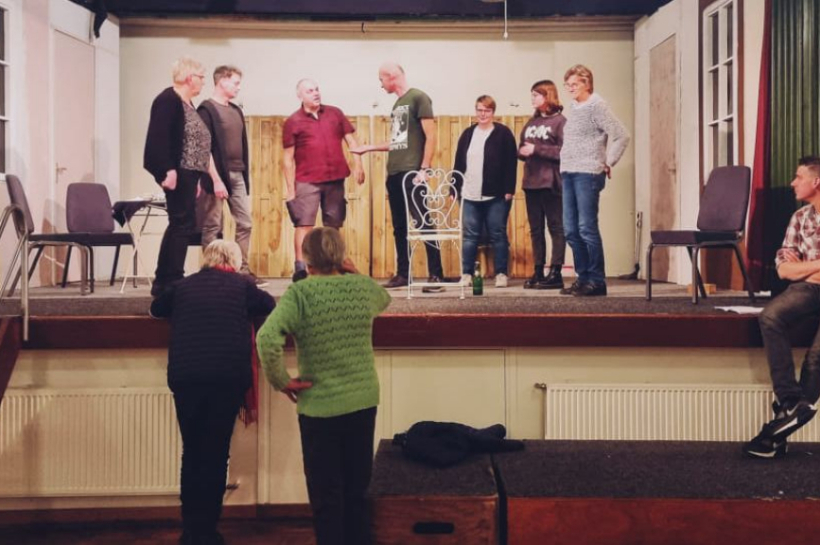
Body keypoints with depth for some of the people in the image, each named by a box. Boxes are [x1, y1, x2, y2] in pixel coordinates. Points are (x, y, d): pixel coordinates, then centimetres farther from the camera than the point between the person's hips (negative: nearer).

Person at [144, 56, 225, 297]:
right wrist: (168, 170, -26)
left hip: (188, 173, 10)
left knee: (179, 225, 12)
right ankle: (172, 281, -2)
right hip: (177, 172, -10)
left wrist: (214, 177, 20)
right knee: (183, 224, -8)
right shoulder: (168, 100, -10)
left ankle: (163, 282, 18)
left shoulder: (187, 104, 19)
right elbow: (159, 137, -20)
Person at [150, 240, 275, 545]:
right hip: (228, 377, -2)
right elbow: (269, 306, 23)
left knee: (192, 452, 13)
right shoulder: (241, 285, 9)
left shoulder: (183, 286, 14)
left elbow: (156, 310, 29)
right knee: (216, 454, 5)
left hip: (185, 378, 2)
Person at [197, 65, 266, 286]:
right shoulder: (207, 109, -7)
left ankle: (243, 270, 13)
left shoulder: (236, 111, 16)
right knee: (213, 227, 0)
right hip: (217, 175, -7)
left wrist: (245, 176, 12)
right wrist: (215, 179, -20)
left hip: (237, 175, 8)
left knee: (244, 224, 6)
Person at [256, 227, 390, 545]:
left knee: (326, 495, 10)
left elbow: (267, 338, -29)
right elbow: (385, 299, 24)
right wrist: (356, 273, 13)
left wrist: (280, 381, -16)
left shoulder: (300, 292, -14)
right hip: (364, 402, 4)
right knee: (357, 490, 20)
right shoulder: (363, 287, -2)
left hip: (320, 406, -4)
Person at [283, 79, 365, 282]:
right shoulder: (293, 122, 2)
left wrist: (358, 165, -2)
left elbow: (351, 140, 12)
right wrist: (290, 189, -3)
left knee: (333, 226, 9)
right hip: (307, 182, -3)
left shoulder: (335, 113, 10)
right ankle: (300, 268, -9)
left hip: (336, 180, 3)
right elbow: (288, 158, 1)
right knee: (304, 225, -7)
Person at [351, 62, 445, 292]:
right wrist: (368, 148, 25)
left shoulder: (418, 98, -4)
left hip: (412, 172, -8)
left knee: (422, 223, -8)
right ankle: (402, 273, 17)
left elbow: (431, 136, -10)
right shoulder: (397, 105, 19)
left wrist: (424, 169, -16)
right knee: (399, 227, 10)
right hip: (394, 174, 8)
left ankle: (436, 275, -6)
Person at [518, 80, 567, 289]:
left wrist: (536, 149, -16)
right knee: (535, 229, 9)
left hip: (551, 183, -7)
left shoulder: (560, 121, -4)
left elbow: (564, 151, -14)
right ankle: (538, 272, 14)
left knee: (556, 228, -2)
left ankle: (555, 273, -1)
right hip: (531, 182, 7)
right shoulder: (532, 122, 17)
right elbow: (522, 148, 18)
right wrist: (522, 152, -4)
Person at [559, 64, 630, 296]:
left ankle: (597, 281, -2)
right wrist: (564, 167, 13)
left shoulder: (597, 106, -5)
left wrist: (608, 163, -7)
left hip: (588, 174, -8)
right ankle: (583, 277, 15)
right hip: (569, 173, 8)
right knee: (571, 230, 7)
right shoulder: (574, 108, 17)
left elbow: (621, 136, -12)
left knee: (587, 228, -9)